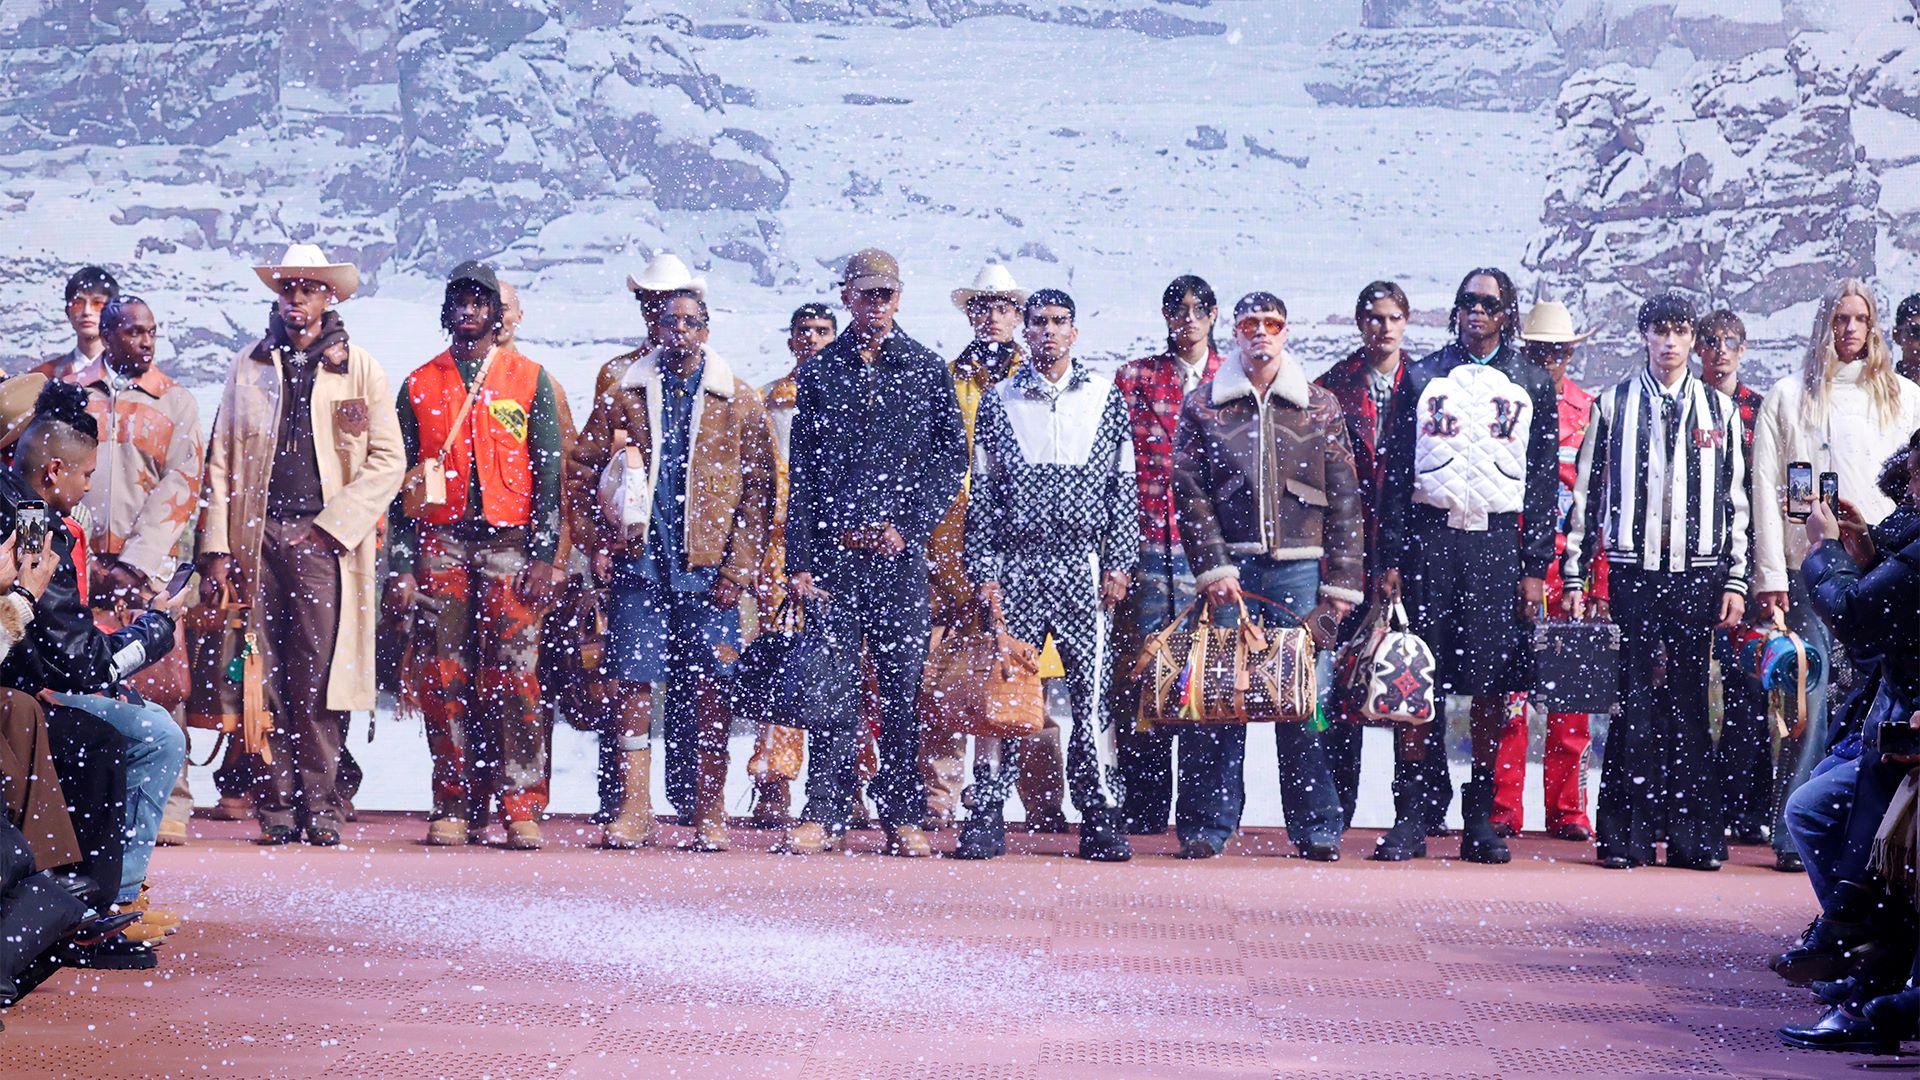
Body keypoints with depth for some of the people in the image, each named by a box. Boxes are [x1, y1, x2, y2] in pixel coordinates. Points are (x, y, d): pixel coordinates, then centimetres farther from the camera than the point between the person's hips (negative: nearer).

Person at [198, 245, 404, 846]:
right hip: (256, 539, 2)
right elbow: (221, 460, 11)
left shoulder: (360, 369, 9)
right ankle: (276, 808, 1)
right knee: (267, 679, -3)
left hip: (324, 540, -2)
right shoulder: (247, 368, 15)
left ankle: (320, 808, -2)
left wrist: (331, 525, -7)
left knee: (319, 681, -8)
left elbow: (388, 460, 2)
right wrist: (216, 549, 2)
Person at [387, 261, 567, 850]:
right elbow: (402, 482, 13)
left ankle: (521, 809, -6)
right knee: (443, 680, -1)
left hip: (511, 544, -2)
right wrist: (401, 567, 5)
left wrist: (544, 556, -4)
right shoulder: (420, 386, 14)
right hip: (440, 543, 2)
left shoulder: (529, 380, 9)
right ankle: (456, 808, 5)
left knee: (515, 676, -8)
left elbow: (549, 474, 6)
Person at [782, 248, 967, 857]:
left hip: (900, 555, -1)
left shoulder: (926, 371, 8)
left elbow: (952, 457, 5)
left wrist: (910, 525, -6)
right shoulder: (819, 373, 10)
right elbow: (802, 475, 8)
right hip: (833, 552, 1)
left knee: (903, 684, 0)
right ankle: (825, 814, 4)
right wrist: (799, 561, 1)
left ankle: (904, 818, 5)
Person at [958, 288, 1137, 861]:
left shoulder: (1105, 397, 9)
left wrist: (1119, 562, 1)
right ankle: (985, 818, 3)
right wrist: (984, 570, 0)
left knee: (1092, 691, -2)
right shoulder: (999, 401, 9)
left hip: (1084, 566, 0)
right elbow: (982, 493, 7)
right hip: (1017, 566, 0)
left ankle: (1101, 820, 4)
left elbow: (1124, 487, 8)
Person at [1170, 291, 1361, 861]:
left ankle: (1316, 828, 7)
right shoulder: (1202, 406, 8)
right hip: (1229, 566, 0)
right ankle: (1206, 825, 5)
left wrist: (1342, 582, 2)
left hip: (1300, 569, 0)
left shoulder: (1321, 407, 9)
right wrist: (1212, 567, -8)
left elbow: (1344, 498, 8)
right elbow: (1189, 492, 2)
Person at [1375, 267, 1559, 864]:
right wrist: (1391, 557, 0)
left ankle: (1481, 819, 6)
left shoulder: (1532, 384, 10)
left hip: (1499, 541, 0)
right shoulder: (1422, 378, 10)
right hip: (1430, 534, 0)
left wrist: (1535, 566, 0)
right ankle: (1413, 818, 0)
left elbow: (1545, 480, 8)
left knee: (1492, 685, -1)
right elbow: (1397, 471, 8)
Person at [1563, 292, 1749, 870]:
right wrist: (1574, 576, 3)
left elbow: (1736, 502, 11)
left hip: (1698, 572, 1)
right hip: (1633, 569, -1)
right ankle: (1627, 834, 2)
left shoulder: (1720, 410, 11)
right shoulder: (1613, 404, 7)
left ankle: (1693, 835, 6)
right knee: (1633, 701, -2)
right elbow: (1585, 492, 8)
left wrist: (1735, 581, 4)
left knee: (1690, 702, 2)